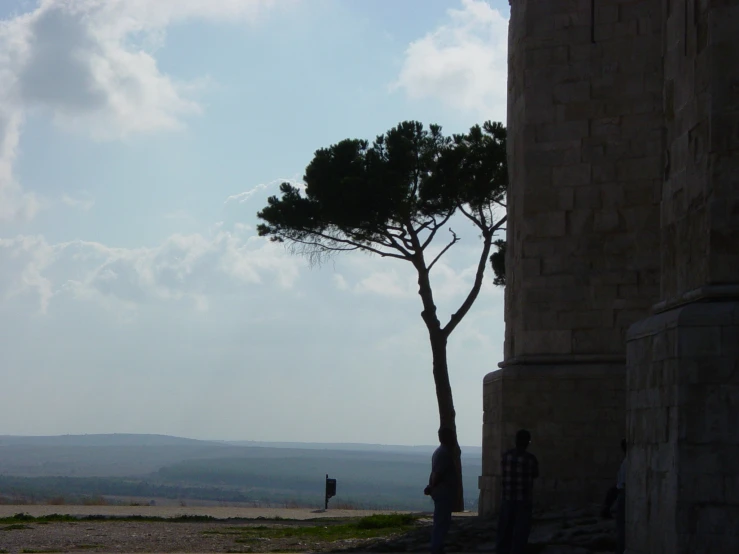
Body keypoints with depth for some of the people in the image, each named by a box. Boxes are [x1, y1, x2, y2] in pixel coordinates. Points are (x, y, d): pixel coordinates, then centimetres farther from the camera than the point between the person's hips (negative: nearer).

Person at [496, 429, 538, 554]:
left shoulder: (506, 456, -1)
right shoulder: (530, 458, -11)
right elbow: (535, 474, 7)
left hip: (507, 499, 4)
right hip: (524, 500, -4)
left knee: (505, 530, 12)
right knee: (520, 531, 2)